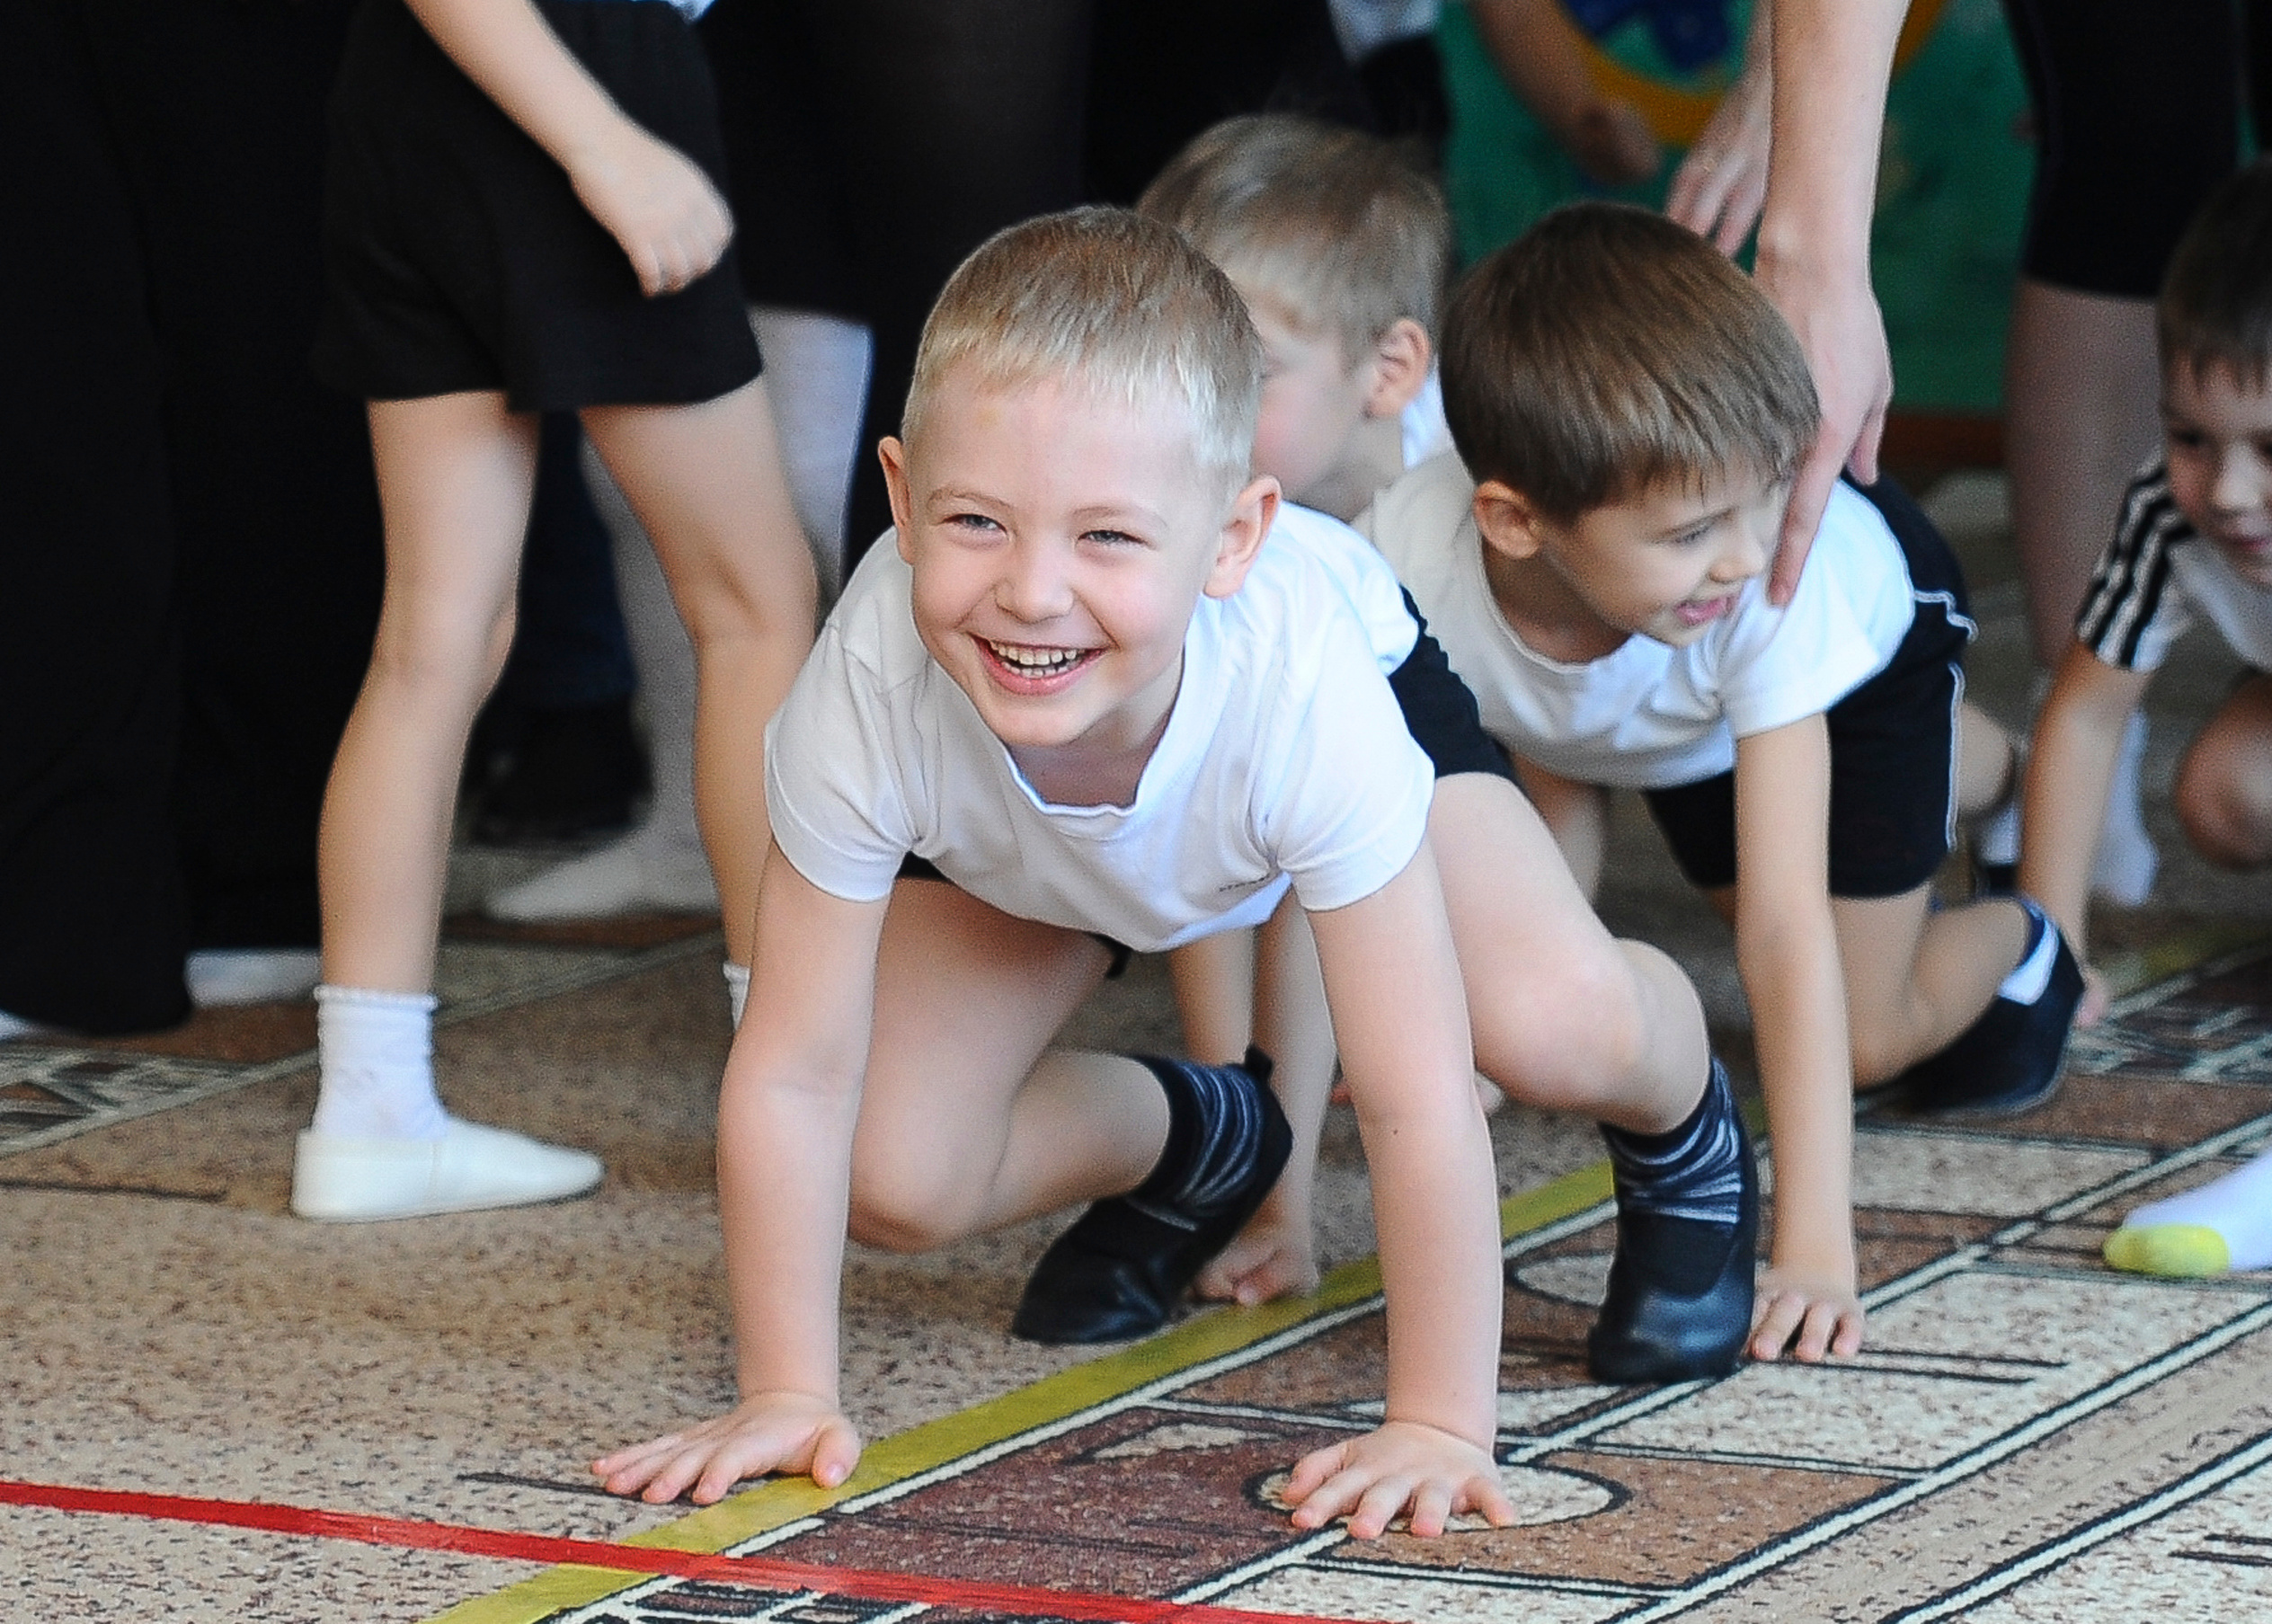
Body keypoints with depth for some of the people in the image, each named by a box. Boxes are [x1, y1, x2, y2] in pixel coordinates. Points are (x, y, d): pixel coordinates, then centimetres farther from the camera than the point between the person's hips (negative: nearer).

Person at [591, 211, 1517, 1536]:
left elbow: (1418, 1101, -40)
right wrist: (789, 1398, -29)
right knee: (894, 1181, -11)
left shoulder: (1304, 693, -46)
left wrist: (1441, 1427, -40)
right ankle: (1196, 1140, 19)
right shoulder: (873, 686, -42)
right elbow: (793, 1074, -30)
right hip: (1013, 858, 1)